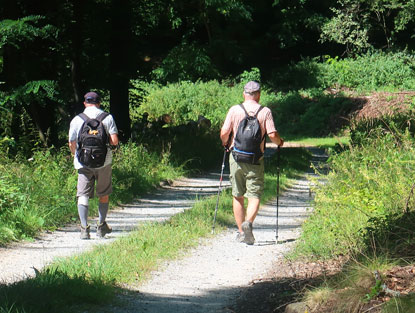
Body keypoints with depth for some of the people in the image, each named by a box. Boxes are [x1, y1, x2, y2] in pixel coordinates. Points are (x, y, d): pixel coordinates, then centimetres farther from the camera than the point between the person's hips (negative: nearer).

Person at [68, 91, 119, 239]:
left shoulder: (76, 120, 1)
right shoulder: (107, 118, 0)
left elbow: (72, 145, 3)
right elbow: (114, 141, -6)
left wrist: (75, 155, 23)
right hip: (103, 161, 0)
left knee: (83, 195, 0)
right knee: (103, 194, 15)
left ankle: (84, 227, -15)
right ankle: (101, 226, 18)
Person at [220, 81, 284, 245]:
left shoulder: (234, 110, -1)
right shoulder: (265, 112, -3)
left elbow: (224, 133, -5)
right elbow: (272, 135, -9)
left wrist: (225, 144, 16)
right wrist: (280, 142, 13)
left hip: (236, 158, 1)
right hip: (256, 160, -1)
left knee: (238, 196, 12)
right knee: (254, 196, 1)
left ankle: (241, 231, 14)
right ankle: (248, 222, -26)